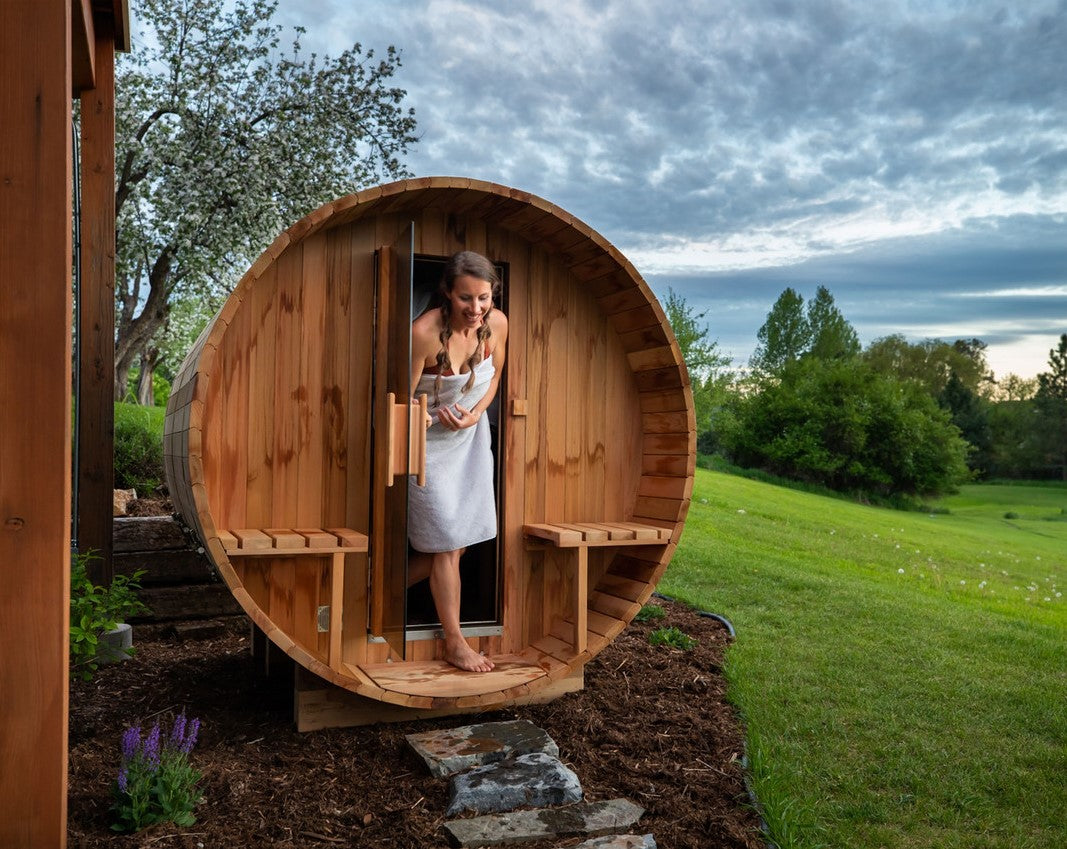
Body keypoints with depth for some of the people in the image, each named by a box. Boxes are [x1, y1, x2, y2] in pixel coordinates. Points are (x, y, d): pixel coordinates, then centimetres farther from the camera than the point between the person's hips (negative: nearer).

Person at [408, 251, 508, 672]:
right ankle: (455, 643, 14)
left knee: (460, 540, 10)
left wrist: (475, 413, -9)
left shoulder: (497, 323, -12)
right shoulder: (424, 331, -29)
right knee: (448, 543, -1)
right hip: (430, 442, -6)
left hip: (471, 438, 6)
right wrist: (418, 418, -36)